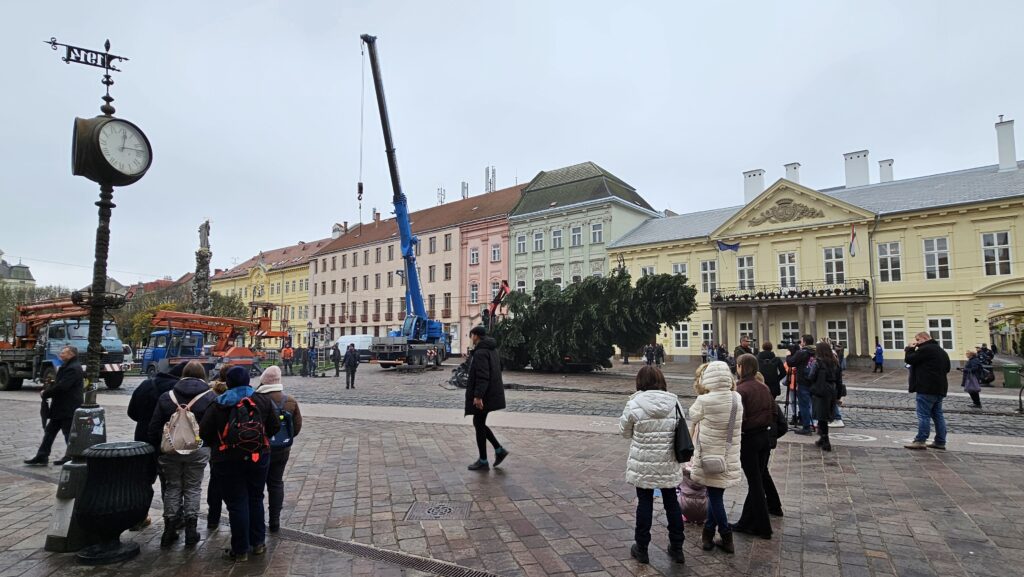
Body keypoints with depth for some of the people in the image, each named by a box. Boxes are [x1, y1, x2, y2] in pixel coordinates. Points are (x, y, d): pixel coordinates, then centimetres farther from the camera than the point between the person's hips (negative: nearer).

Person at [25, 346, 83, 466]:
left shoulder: (73, 369, -20)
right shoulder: (67, 366, 17)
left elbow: (61, 387, -25)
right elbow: (59, 383, 22)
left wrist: (45, 393, -12)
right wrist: (51, 383, 2)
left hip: (68, 408, -11)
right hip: (60, 408, 11)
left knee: (69, 433, 1)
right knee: (50, 431, 13)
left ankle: (70, 457, 11)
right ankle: (42, 456, 19)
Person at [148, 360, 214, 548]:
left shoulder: (166, 397, 3)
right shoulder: (209, 397, -5)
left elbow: (154, 427, 4)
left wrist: (156, 448, 11)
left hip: (170, 450, 2)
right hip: (198, 450, -2)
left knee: (172, 487, 14)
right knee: (193, 488, 9)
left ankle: (169, 531, 19)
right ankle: (191, 530, 12)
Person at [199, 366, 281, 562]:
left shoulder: (218, 405, -7)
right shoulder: (263, 400, -3)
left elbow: (204, 432, -5)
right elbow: (275, 426, 0)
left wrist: (217, 446, 14)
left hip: (228, 460, -2)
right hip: (259, 457, 2)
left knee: (237, 504, 6)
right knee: (256, 499, 18)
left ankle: (240, 550, 14)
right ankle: (258, 542, 25)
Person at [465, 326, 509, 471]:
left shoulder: (480, 352, -18)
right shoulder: (492, 349, 12)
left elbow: (482, 376, -26)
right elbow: (498, 368, 21)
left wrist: (478, 395, -29)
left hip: (483, 396, -10)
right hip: (492, 393, 10)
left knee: (479, 425, 2)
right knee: (479, 423, 19)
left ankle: (483, 461, 12)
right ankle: (499, 450, 17)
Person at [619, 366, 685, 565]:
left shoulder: (634, 404, -15)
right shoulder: (674, 402, -6)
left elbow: (624, 431, -3)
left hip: (643, 464, -2)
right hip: (669, 464, 3)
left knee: (645, 503, 11)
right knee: (671, 502, 17)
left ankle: (641, 548, 23)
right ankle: (677, 548, 30)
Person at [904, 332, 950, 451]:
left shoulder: (925, 349, -14)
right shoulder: (941, 351, 18)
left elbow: (909, 359, -12)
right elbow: (947, 368, 27)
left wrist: (910, 348, 2)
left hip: (926, 388, -9)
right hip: (940, 388, 9)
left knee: (923, 415, -7)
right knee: (938, 414, 12)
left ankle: (920, 441, -6)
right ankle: (940, 442, 14)